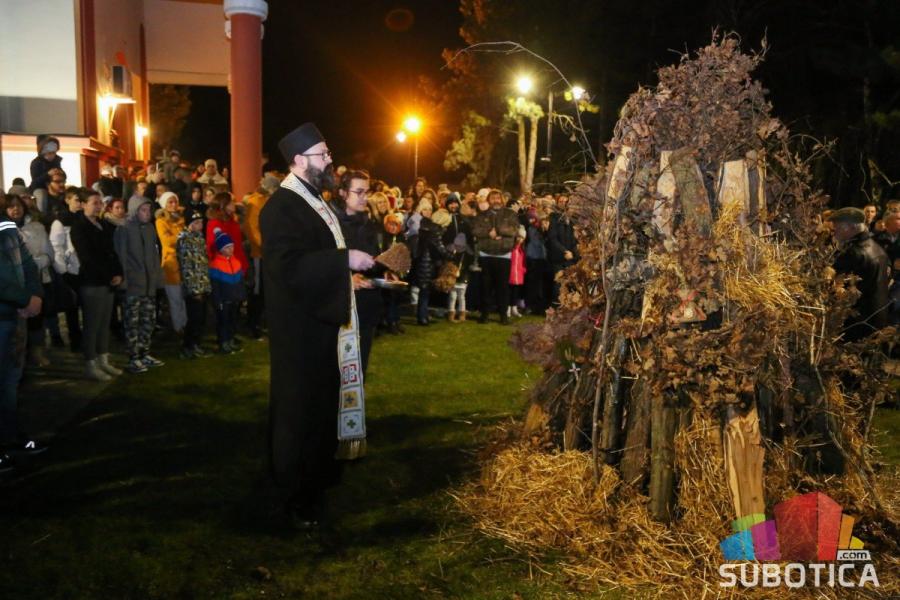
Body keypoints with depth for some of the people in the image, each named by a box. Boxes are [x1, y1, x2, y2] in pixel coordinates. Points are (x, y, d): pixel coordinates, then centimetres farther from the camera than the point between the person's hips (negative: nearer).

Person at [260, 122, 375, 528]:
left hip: (323, 320, 10)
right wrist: (345, 260, -27)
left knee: (322, 400, 19)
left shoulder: (313, 199, 11)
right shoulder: (282, 207, -20)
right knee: (299, 407, 1)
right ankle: (297, 496, 15)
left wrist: (350, 271, 12)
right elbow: (289, 266, -30)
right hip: (300, 326, -10)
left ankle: (317, 476, 35)